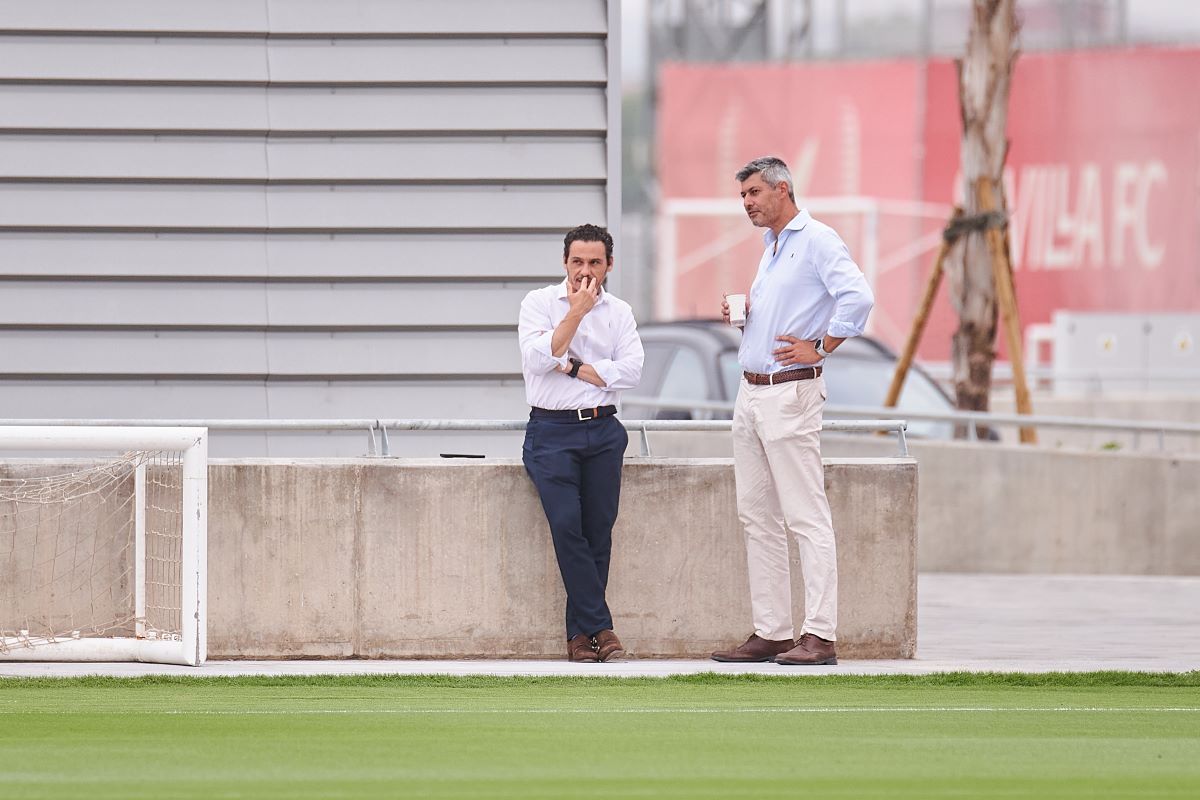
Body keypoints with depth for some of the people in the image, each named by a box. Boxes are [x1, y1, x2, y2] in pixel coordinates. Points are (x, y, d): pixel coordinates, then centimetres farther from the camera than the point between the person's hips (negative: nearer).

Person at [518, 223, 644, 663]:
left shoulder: (619, 312, 11)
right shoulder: (539, 302, 4)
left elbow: (630, 371, -3)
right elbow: (537, 359, -12)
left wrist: (570, 367, -7)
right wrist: (576, 312, -10)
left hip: (603, 432, 3)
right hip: (552, 431, -3)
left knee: (599, 531, -4)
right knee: (567, 524, -17)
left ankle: (580, 634, 3)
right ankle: (600, 626, -12)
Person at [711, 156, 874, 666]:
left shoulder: (818, 241, -10)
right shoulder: (771, 248, 19)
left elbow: (857, 298, -23)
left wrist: (819, 349, -17)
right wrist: (741, 314, 11)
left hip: (790, 393, -10)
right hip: (751, 394, 10)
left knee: (807, 519, -10)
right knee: (758, 519, 9)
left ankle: (819, 637, -12)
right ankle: (771, 633, 12)